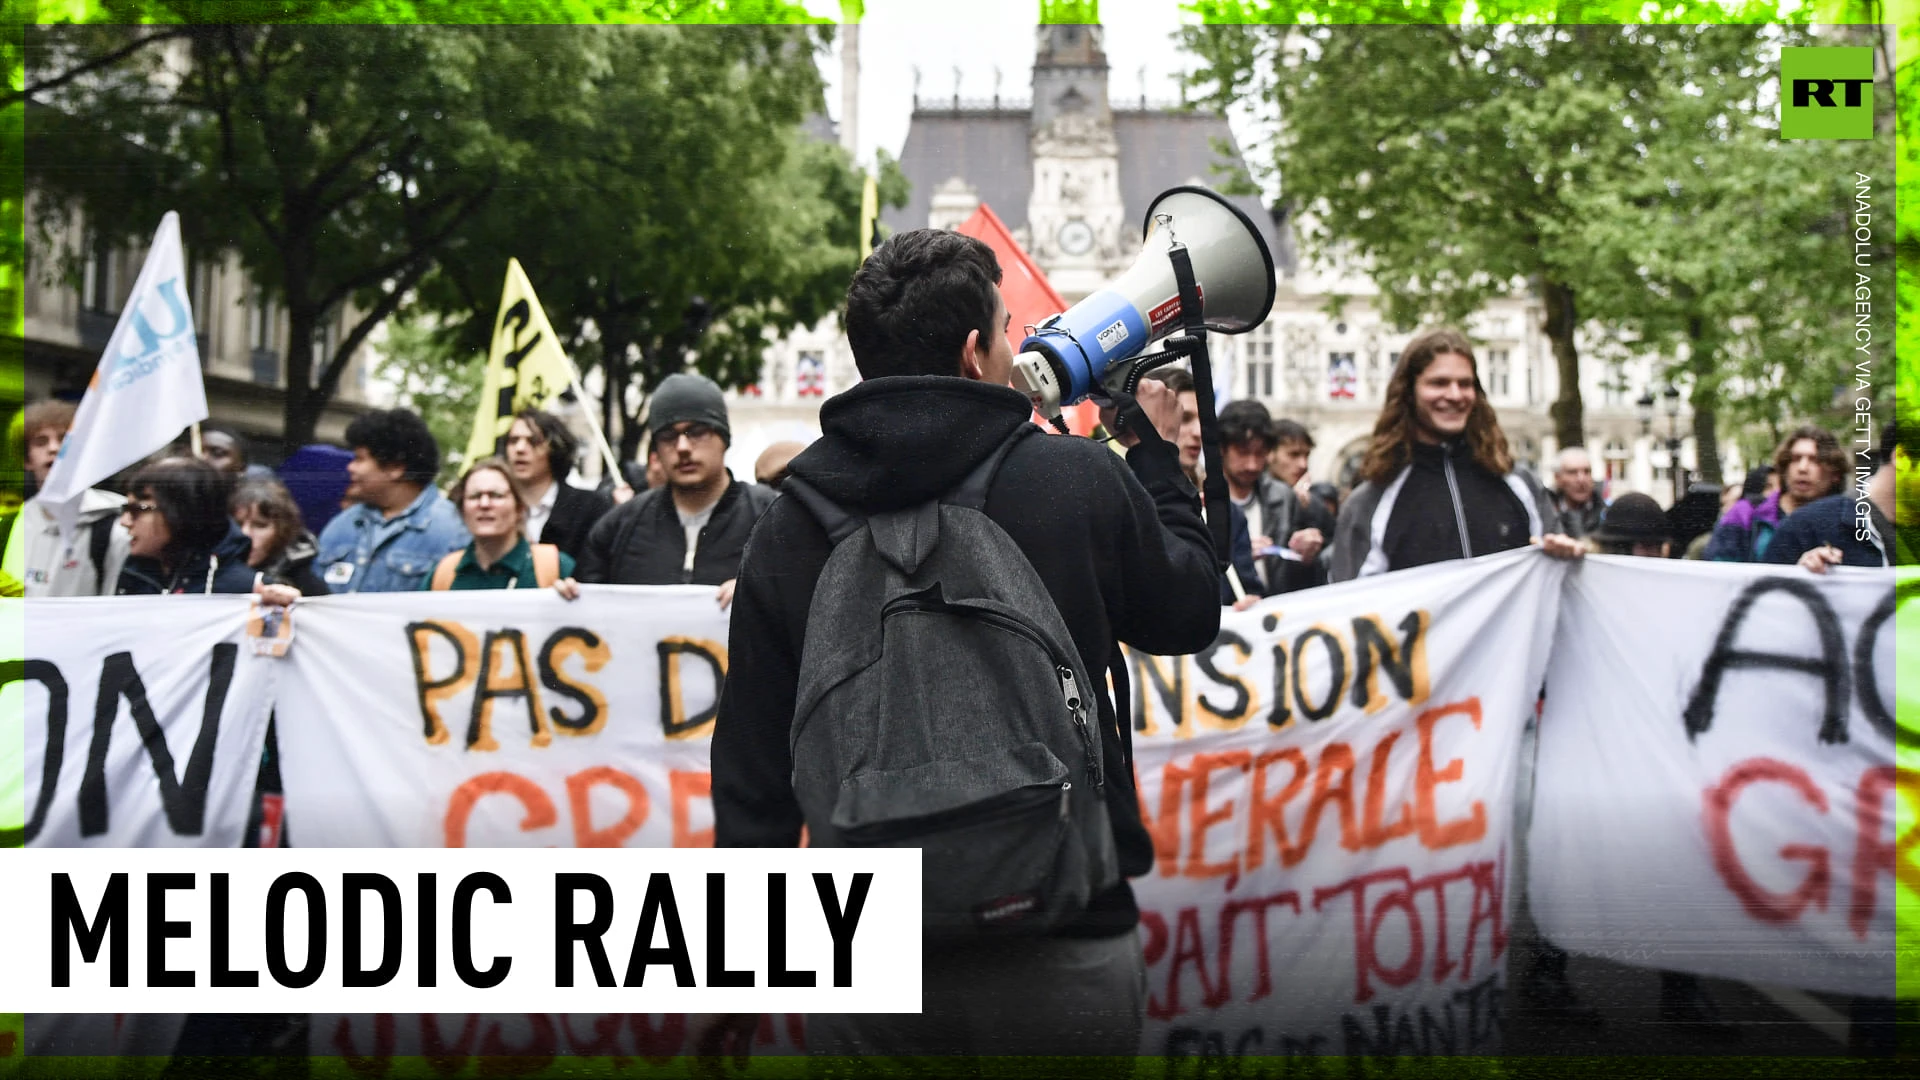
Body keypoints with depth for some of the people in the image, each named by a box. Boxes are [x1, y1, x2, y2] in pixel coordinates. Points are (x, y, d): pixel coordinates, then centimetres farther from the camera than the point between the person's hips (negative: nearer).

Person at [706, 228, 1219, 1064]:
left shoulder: (791, 527, -2)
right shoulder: (1084, 482, -9)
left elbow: (752, 769, 1)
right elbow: (1192, 613, 9)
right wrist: (1156, 455, 22)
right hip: (1065, 960, -1)